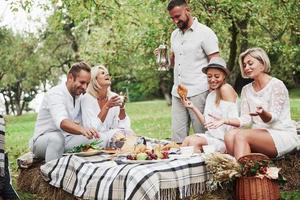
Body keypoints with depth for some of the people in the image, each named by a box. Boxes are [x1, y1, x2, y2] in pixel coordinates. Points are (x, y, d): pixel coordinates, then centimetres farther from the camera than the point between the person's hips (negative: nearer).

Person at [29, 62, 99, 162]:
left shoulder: (79, 95, 7)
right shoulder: (55, 94, -21)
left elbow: (77, 122, 5)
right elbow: (61, 122, -39)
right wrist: (82, 129, -57)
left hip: (66, 140, 7)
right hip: (43, 139, -7)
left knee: (93, 138, -15)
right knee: (57, 137, -38)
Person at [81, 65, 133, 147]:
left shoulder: (114, 96, 3)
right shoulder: (87, 98, -9)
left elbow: (124, 126, -1)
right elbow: (91, 128, -20)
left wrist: (122, 107, -16)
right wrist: (107, 106, -25)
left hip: (110, 136, 4)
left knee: (128, 132, -24)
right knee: (118, 134, -29)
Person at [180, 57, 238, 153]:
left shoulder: (226, 89, -9)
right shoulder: (211, 94, 14)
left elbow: (233, 121, -13)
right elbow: (207, 122, 9)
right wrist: (193, 107, 4)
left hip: (224, 139, -7)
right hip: (212, 135, 7)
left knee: (195, 141, -23)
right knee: (187, 139, -15)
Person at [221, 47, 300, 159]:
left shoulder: (276, 85, -6)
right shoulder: (246, 90, 14)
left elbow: (273, 118, -14)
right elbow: (246, 120, 7)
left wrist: (262, 113, -36)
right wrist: (224, 121, -9)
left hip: (283, 135, -5)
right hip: (259, 134, 6)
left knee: (241, 135, -30)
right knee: (230, 135, -25)